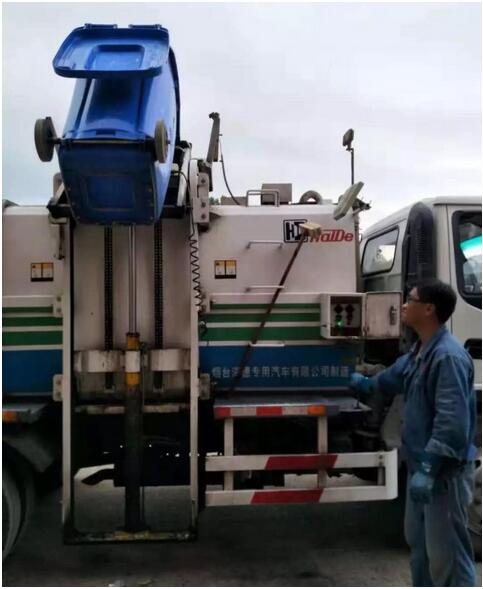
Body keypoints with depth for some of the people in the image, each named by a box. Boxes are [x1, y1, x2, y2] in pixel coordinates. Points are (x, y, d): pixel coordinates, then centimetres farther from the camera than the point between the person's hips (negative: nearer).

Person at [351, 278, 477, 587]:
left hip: (445, 471, -10)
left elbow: (452, 421, -29)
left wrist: (428, 468, -29)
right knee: (418, 540, 22)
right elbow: (397, 374, 31)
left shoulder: (449, 356, -24)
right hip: (422, 464, 10)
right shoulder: (420, 351, 9)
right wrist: (367, 383, 46)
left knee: (447, 553, -3)